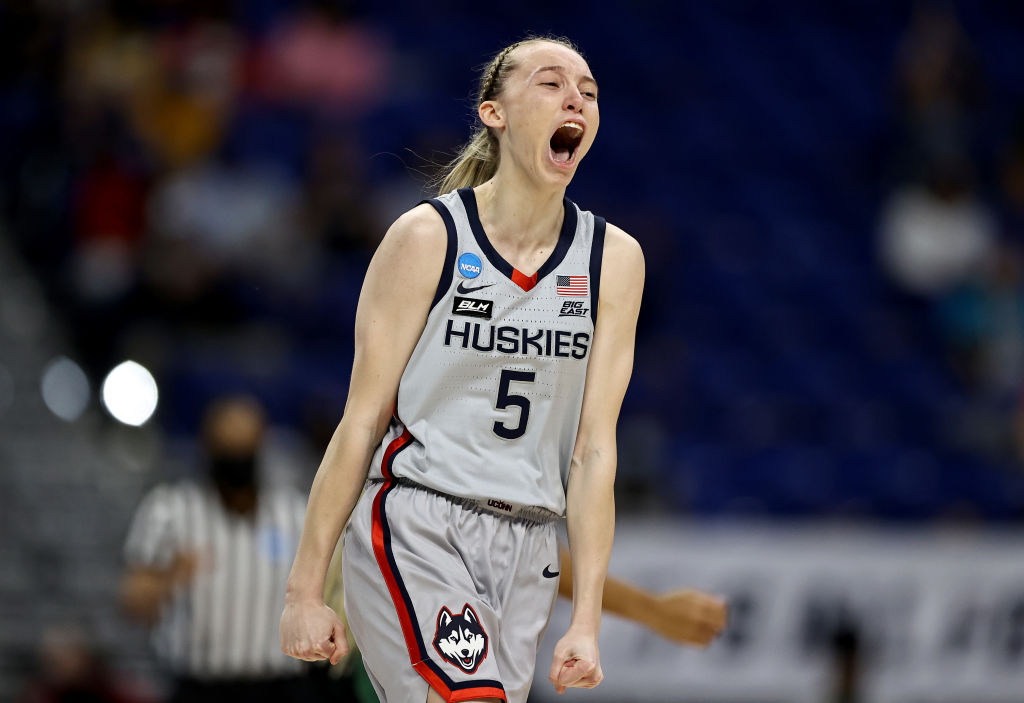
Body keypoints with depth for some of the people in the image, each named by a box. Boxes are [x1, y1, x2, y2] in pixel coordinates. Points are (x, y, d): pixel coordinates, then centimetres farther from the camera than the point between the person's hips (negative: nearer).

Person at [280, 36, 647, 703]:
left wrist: (587, 618, -3)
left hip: (525, 548, 4)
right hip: (414, 527, -4)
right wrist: (305, 590, -4)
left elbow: (594, 447, 3)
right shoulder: (429, 237, -5)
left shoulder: (614, 259, 4)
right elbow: (361, 422, -3)